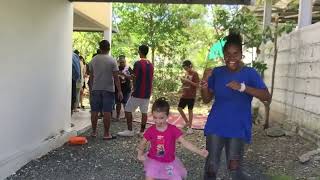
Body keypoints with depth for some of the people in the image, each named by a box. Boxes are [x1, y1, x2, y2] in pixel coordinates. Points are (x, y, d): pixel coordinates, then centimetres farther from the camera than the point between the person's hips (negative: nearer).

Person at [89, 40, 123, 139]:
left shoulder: (93, 60, 4)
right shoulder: (112, 60, -7)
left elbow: (91, 76, 12)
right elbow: (116, 77, -10)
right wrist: (119, 91, -6)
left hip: (95, 89, 4)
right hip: (108, 89, -3)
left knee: (94, 111, 10)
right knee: (107, 112, 0)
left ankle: (94, 132, 20)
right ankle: (106, 134, 5)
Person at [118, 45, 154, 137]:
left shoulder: (138, 63, -13)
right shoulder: (151, 65, 9)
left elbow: (135, 78, -11)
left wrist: (134, 88, 5)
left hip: (138, 93, -7)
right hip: (147, 93, 7)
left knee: (128, 110, 3)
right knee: (144, 111, 9)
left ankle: (130, 130, 4)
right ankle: (142, 131, 13)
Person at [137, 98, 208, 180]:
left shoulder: (173, 130, -12)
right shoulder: (150, 130, -10)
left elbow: (185, 143, -14)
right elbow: (142, 144, 0)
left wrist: (200, 152, -23)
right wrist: (140, 154, -20)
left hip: (170, 162, 1)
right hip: (154, 161, 0)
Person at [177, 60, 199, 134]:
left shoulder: (194, 74, -9)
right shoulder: (186, 73, 12)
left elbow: (197, 85, -14)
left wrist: (189, 81, -24)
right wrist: (183, 80, -2)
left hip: (191, 96, -7)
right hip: (184, 95, 7)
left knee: (190, 110, 0)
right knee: (179, 108, 6)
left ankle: (190, 127, 11)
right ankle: (187, 122, 23)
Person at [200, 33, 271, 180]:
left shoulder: (250, 73, -5)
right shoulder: (216, 72, 3)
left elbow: (267, 96, -16)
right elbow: (206, 99, 4)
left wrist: (243, 87, -29)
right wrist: (204, 82, -14)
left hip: (238, 127, -2)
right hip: (216, 126, 2)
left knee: (234, 168, -5)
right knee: (211, 167, 4)